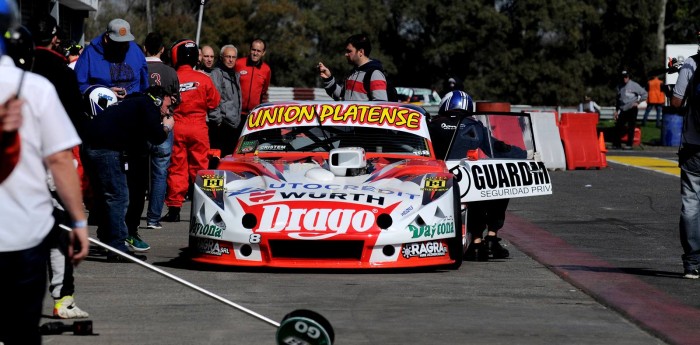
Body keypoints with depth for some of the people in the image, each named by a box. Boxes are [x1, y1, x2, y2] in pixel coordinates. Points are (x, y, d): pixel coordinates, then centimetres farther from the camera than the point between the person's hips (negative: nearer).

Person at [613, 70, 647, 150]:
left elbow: (644, 94, -3)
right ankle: (616, 144, 8)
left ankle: (629, 144, 2)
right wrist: (616, 110, 17)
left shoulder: (634, 85, -5)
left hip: (632, 109, -5)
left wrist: (638, 102, -5)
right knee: (618, 126, 1)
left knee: (631, 128, -2)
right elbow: (618, 99, 20)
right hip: (623, 110, 5)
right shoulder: (620, 87, 12)